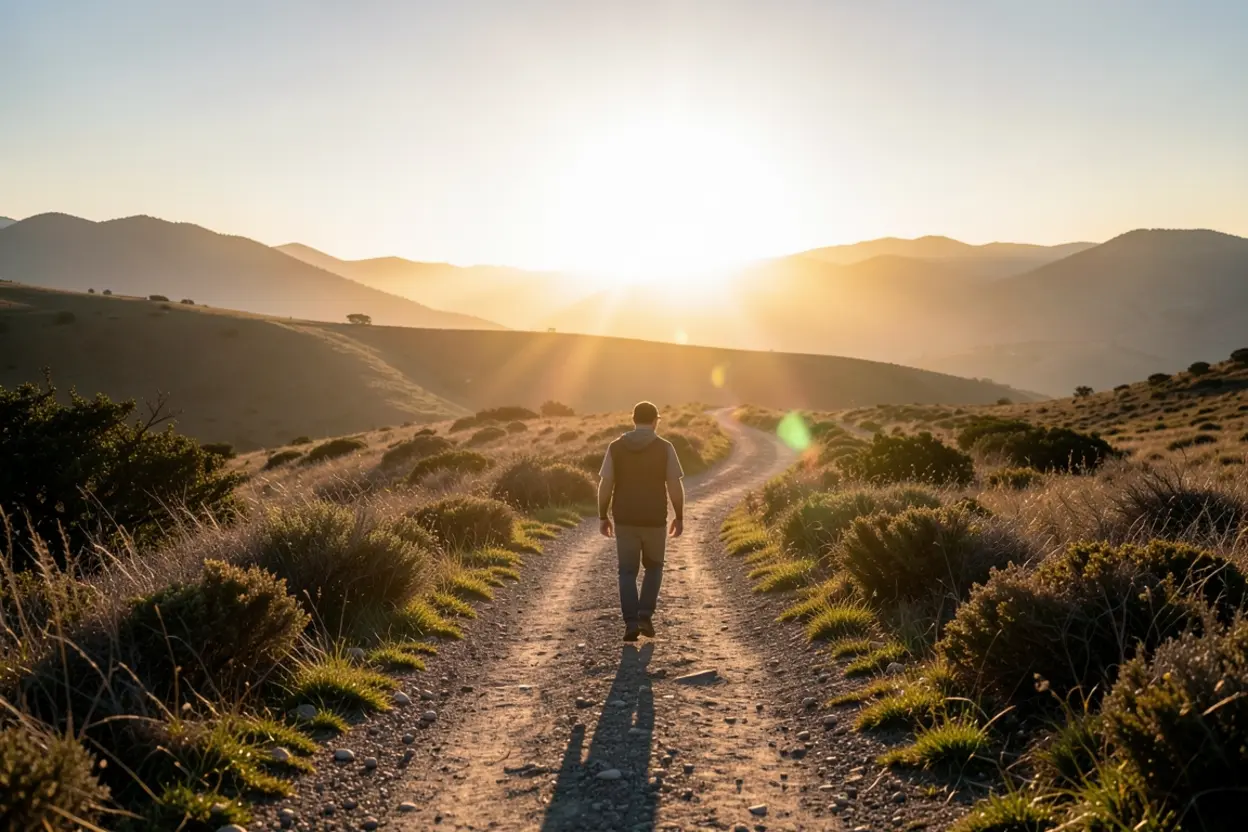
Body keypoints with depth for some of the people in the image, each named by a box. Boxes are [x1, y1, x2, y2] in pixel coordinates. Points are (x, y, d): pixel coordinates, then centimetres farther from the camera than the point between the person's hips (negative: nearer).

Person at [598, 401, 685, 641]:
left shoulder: (616, 447, -1)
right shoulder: (665, 448, -6)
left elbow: (605, 485, -3)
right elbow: (675, 486, -9)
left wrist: (603, 517, 6)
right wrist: (680, 517, 1)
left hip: (624, 520, 1)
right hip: (654, 520, -1)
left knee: (628, 572, 11)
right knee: (653, 567, 20)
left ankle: (631, 623, 0)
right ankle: (645, 615, 6)